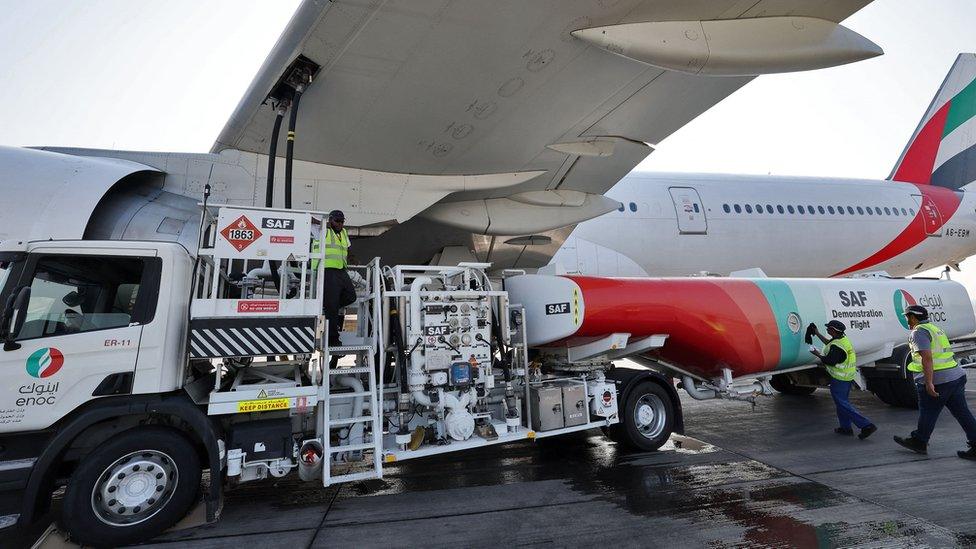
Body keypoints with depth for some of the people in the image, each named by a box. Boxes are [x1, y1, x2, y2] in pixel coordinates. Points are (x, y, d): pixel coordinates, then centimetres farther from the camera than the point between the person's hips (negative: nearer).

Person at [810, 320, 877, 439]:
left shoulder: (837, 346, -25)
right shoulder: (843, 339, 7)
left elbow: (829, 361, -24)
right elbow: (829, 343, 24)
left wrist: (817, 354, -10)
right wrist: (818, 334, 30)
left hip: (839, 379, -10)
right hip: (847, 376, 10)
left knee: (842, 404, -5)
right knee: (843, 401, 19)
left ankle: (866, 425, -10)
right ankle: (846, 427, 27)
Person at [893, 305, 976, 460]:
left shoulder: (919, 332, -13)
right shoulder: (935, 328, 18)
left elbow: (927, 357, -24)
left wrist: (929, 382, -26)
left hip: (938, 381, -9)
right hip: (956, 376, 9)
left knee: (927, 413, 6)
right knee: (962, 413, 10)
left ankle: (919, 442, 20)